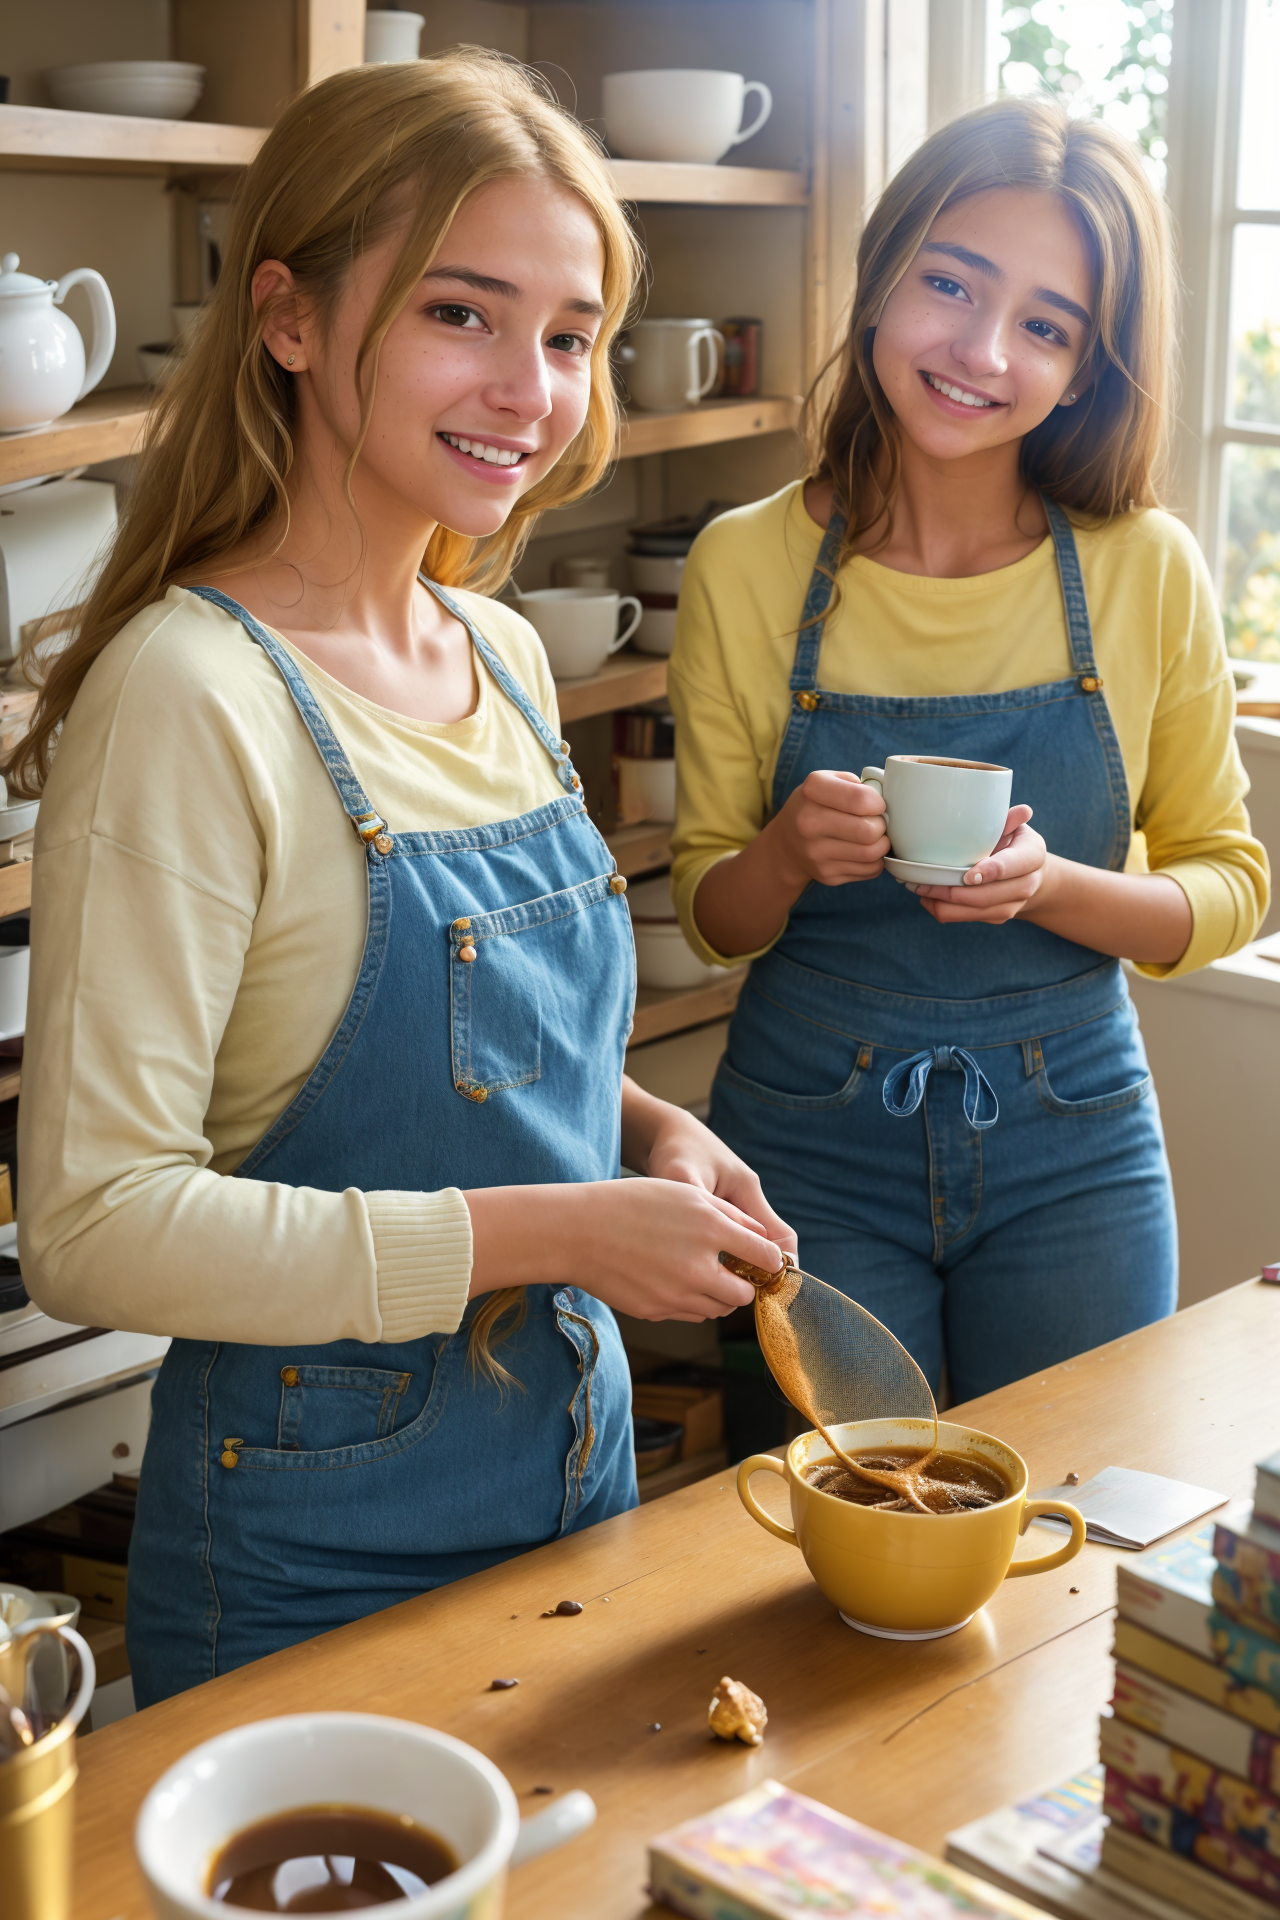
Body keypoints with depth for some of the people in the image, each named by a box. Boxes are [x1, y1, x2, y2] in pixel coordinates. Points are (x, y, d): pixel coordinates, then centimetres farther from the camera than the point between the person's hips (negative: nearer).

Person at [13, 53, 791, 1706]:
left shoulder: (505, 658, 2)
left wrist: (639, 1125, -3)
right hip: (316, 1554, -7)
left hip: (577, 1468, 8)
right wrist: (549, 1229, -25)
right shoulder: (187, 697, -22)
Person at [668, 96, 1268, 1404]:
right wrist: (789, 855, -22)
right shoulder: (745, 568, -7)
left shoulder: (1147, 570, -7)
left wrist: (1049, 884, -19)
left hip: (1070, 1138, 1)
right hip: (811, 1137, 0)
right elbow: (711, 917, 0)